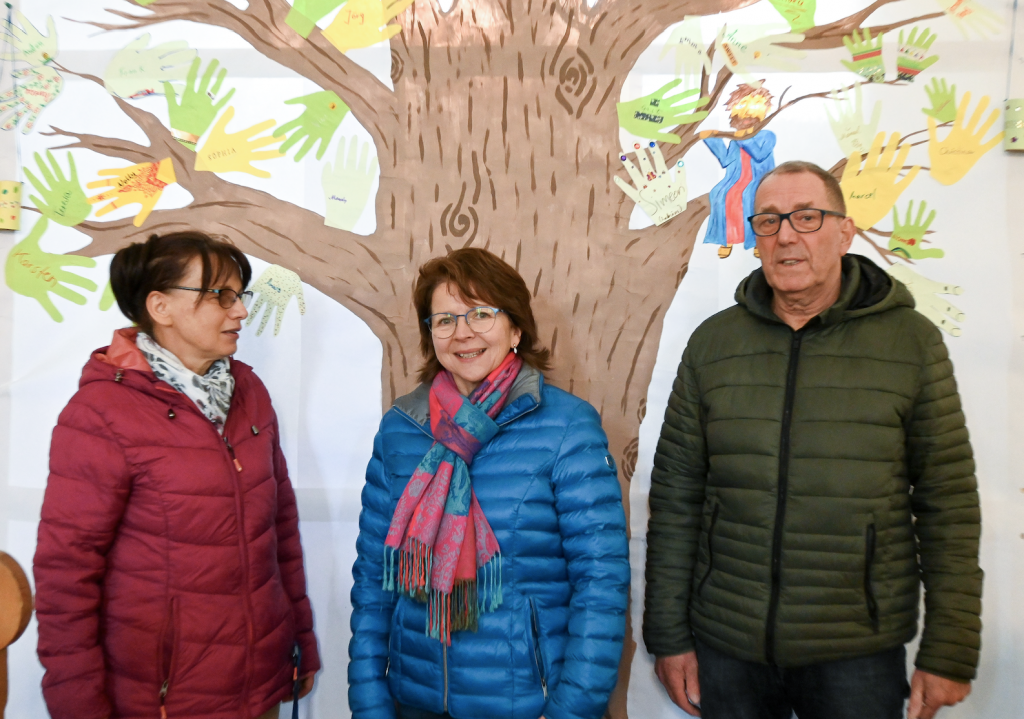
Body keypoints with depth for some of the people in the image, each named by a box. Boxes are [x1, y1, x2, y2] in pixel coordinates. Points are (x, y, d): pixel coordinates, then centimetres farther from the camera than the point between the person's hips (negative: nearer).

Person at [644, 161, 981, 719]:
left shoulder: (911, 341, -3)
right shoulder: (711, 343, 1)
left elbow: (950, 503, -2)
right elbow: (675, 498, 1)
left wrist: (950, 652, -3)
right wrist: (668, 636, 1)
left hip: (859, 653, -1)